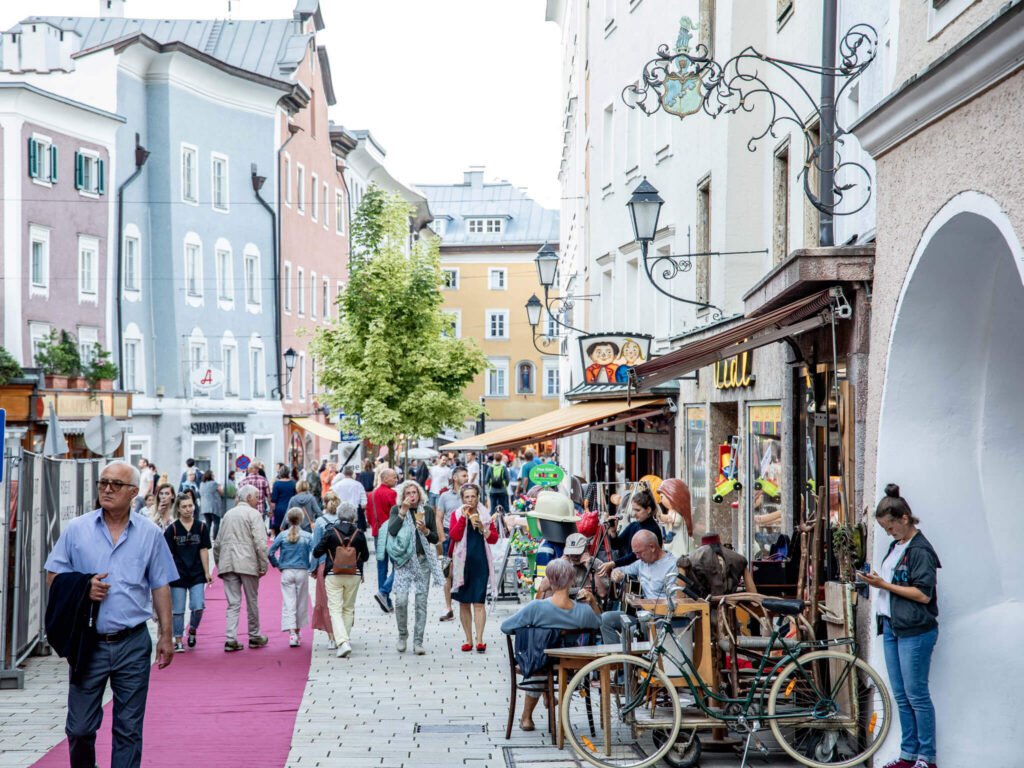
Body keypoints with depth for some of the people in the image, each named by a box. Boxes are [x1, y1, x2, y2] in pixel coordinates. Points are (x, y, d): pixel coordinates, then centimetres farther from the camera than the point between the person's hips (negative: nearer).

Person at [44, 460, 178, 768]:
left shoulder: (150, 534, 4)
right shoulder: (76, 529, 3)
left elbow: (160, 587, 7)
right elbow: (54, 577, 6)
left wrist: (166, 636, 3)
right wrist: (82, 588, -13)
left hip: (133, 643, 0)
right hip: (88, 642, 0)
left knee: (129, 728, 5)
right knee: (79, 727, 5)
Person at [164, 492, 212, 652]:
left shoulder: (201, 527, 2)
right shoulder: (172, 529, -4)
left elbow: (204, 551, 4)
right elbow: (168, 554, -3)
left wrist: (207, 573, 2)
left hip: (197, 574, 1)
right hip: (178, 575, -1)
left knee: (198, 607, -9)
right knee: (178, 610, 4)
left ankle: (192, 630, 19)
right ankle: (178, 641, 15)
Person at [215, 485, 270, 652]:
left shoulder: (228, 514, 15)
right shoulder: (254, 514, -4)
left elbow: (217, 543, 16)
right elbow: (260, 542, -13)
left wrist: (219, 564, 21)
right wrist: (264, 565, -8)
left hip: (227, 563, 5)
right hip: (247, 563, -5)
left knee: (233, 603, 3)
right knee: (252, 601, 9)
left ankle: (230, 639, -7)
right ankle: (254, 637, 19)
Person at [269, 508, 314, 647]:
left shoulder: (282, 535, -2)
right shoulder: (307, 536, -5)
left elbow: (270, 553, -6)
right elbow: (313, 553, -13)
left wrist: (277, 565, 7)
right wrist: (311, 567, 2)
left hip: (286, 572, 0)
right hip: (302, 572, 0)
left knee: (288, 603, -1)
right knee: (301, 602, 15)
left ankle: (291, 633, -15)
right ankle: (298, 631, 28)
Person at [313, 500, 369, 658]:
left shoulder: (330, 531, -8)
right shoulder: (359, 533, -4)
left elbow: (316, 552, -4)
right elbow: (365, 556, 6)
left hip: (333, 575, -2)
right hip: (354, 575, 2)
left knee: (335, 609, -2)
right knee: (348, 608, 17)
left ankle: (342, 641, -17)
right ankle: (345, 638, 24)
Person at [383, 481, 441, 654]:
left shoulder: (427, 511, 8)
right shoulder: (396, 510, 4)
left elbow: (435, 539, 8)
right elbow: (392, 530, -13)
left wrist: (425, 530, -11)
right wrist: (403, 512, -15)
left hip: (423, 560, 2)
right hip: (404, 560, -2)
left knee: (421, 602, 1)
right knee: (401, 600, -13)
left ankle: (418, 642, 8)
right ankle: (402, 635, 9)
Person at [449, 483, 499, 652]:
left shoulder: (485, 515, 7)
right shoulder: (456, 514, 4)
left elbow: (494, 538, 5)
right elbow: (454, 535, -11)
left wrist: (482, 528, -11)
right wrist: (463, 517, -16)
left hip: (480, 563, -1)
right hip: (462, 564, 1)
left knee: (478, 603, -7)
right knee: (464, 603, 5)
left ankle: (480, 640, -9)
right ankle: (468, 640, 13)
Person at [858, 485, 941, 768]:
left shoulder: (920, 550, -13)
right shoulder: (896, 546, 12)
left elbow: (923, 594, -19)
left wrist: (884, 585, -18)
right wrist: (875, 582, 9)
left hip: (915, 632, -9)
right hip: (892, 628, 9)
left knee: (916, 695, -3)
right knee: (901, 696, 11)